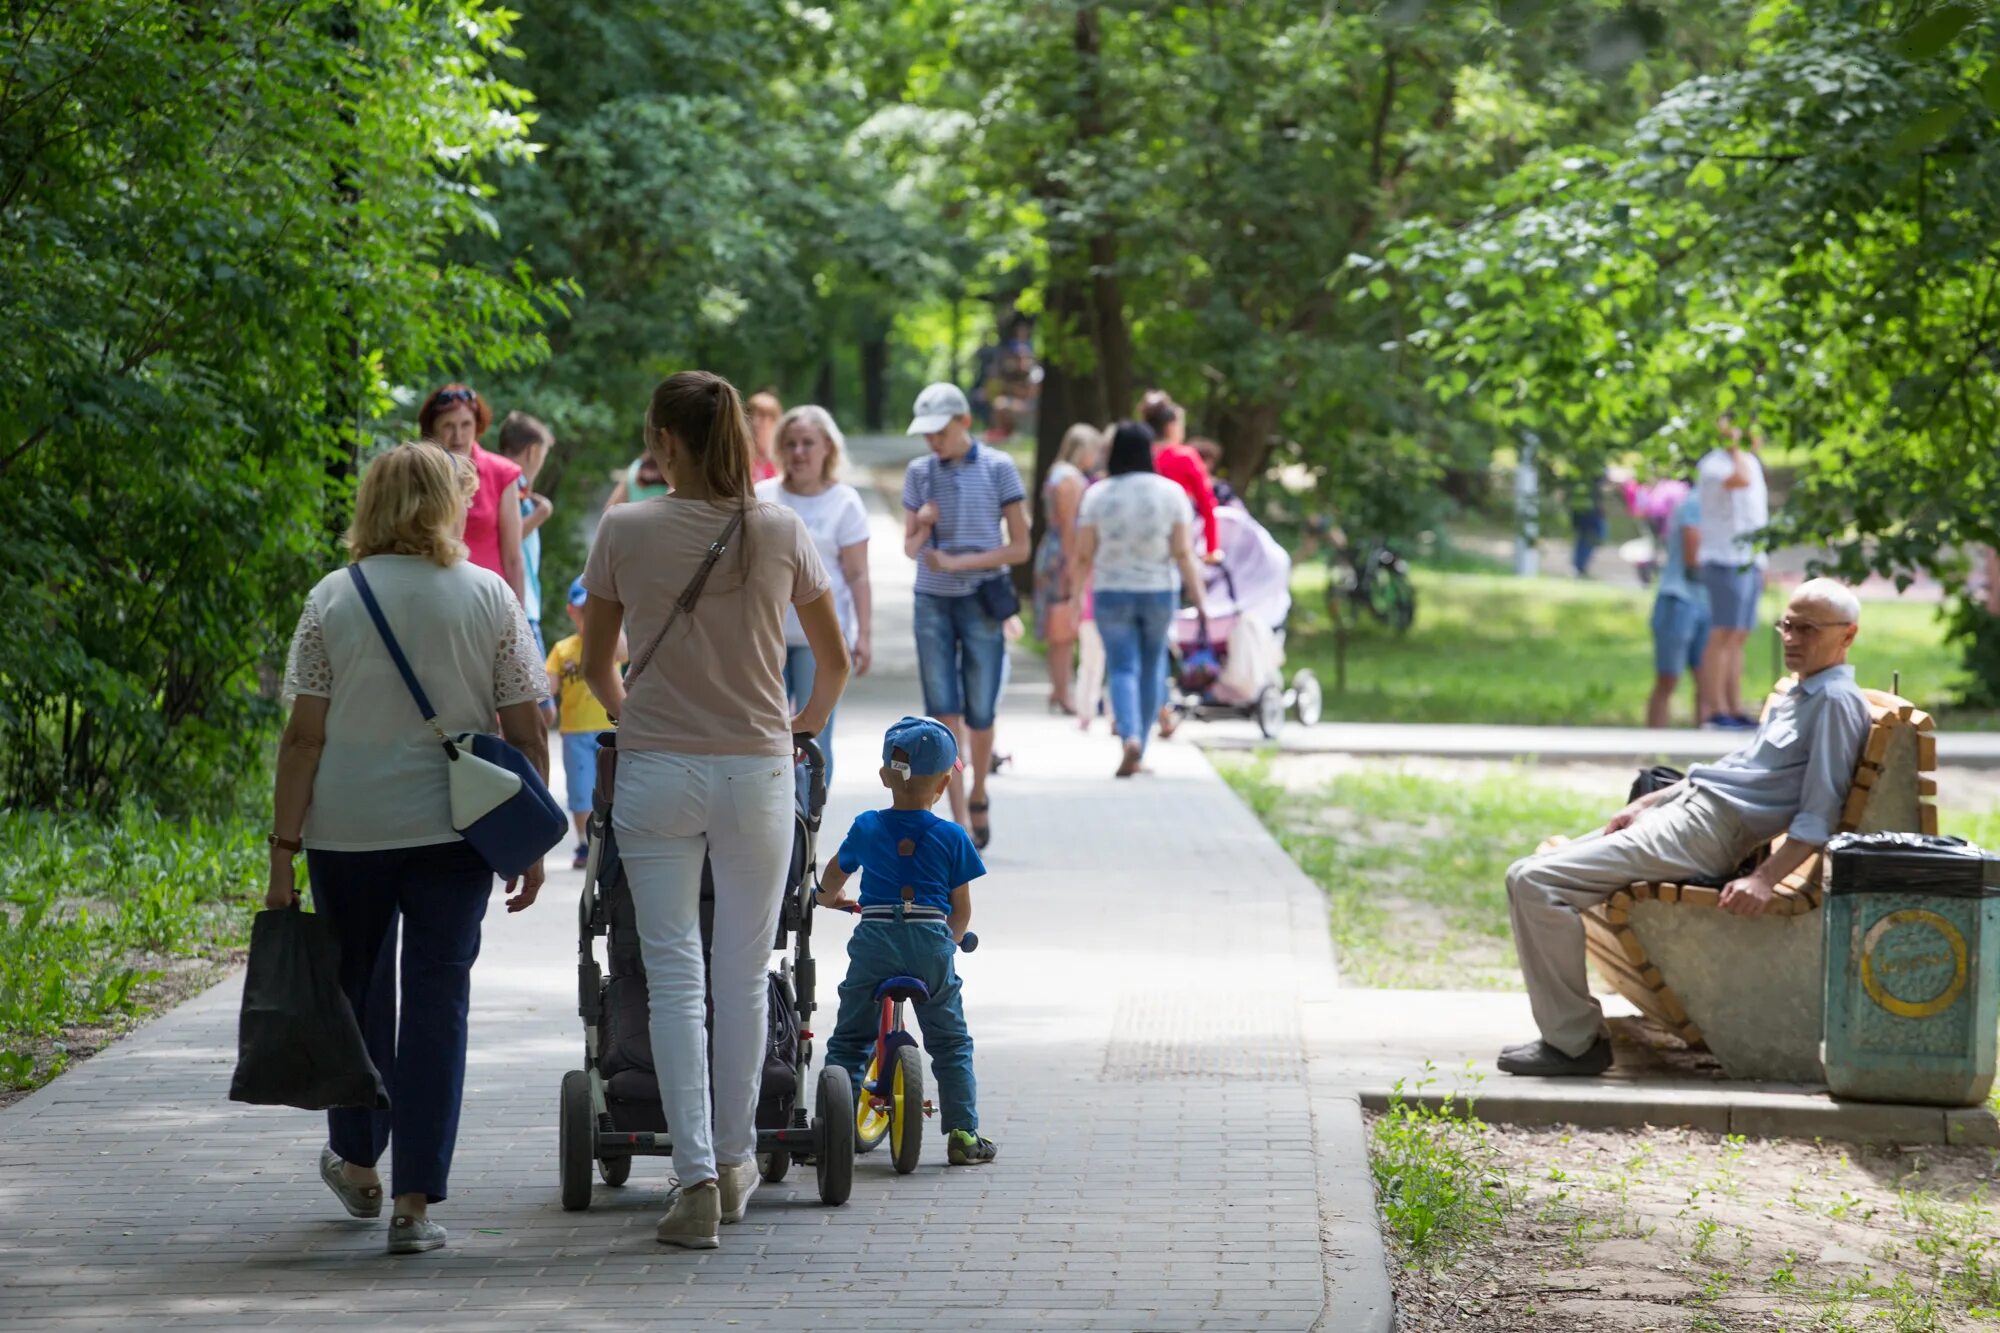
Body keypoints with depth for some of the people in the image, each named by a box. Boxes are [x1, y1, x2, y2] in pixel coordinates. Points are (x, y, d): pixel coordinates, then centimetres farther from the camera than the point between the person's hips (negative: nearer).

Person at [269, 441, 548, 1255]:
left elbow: (304, 735, -5)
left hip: (346, 829, 1)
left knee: (357, 988, 18)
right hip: (451, 825, -1)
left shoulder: (332, 600, -2)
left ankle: (358, 1164, 34)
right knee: (436, 998, 2)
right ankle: (415, 1202, -2)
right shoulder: (488, 599, -1)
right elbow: (526, 732, -1)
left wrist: (284, 848, -1)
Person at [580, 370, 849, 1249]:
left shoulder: (624, 532, -3)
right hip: (755, 772, 1)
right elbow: (834, 663, 10)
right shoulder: (781, 533, -1)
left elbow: (595, 666, 8)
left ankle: (696, 1176, -8)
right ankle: (734, 1163, 22)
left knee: (674, 978, 1)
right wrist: (805, 726, 29)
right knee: (743, 976, 12)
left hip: (655, 771, -1)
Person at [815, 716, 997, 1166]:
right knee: (951, 1044, 12)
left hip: (875, 941, 0)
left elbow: (832, 878, 23)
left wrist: (830, 897, 47)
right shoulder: (951, 838, 1)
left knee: (848, 1041, 11)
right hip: (931, 944, 0)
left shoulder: (866, 829, 5)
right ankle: (963, 1133, 7)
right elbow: (962, 909, 5)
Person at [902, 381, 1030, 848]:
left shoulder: (998, 469, -4)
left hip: (981, 602, -2)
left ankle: (978, 798, 28)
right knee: (943, 712, -5)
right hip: (932, 603, 2)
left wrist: (957, 562, -13)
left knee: (979, 713, 2)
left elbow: (1019, 547, -4)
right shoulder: (920, 473, 5)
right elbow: (910, 547, 13)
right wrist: (922, 528, -11)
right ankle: (960, 822, -5)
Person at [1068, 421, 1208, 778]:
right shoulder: (1171, 493, -4)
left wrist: (1074, 595, 5)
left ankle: (1130, 737, -24)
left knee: (1122, 668, 0)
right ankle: (1139, 752, 19)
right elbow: (1184, 553, -7)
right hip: (1159, 591, 1)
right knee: (1152, 665, 14)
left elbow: (1083, 555, -4)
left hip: (1112, 592, -1)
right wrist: (1199, 598, -2)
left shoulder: (1097, 495, -5)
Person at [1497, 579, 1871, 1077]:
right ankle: (1568, 1031, 6)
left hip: (1703, 834, -11)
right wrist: (1646, 803, 24)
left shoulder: (1836, 703, -9)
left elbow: (1819, 816, -16)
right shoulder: (1797, 696, 22)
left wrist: (1765, 879, -26)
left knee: (1534, 881, -19)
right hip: (1680, 811, 11)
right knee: (1531, 873, 13)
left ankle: (1574, 1042, -16)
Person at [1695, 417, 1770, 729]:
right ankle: (1715, 709, -10)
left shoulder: (1751, 462, 18)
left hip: (1749, 560, 8)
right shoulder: (1713, 465, -9)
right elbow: (1741, 480, -31)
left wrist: (1761, 563, 21)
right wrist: (1736, 446, -15)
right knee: (1723, 636, -10)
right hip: (1726, 560, -8)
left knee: (1738, 638, 8)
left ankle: (1735, 709, 9)